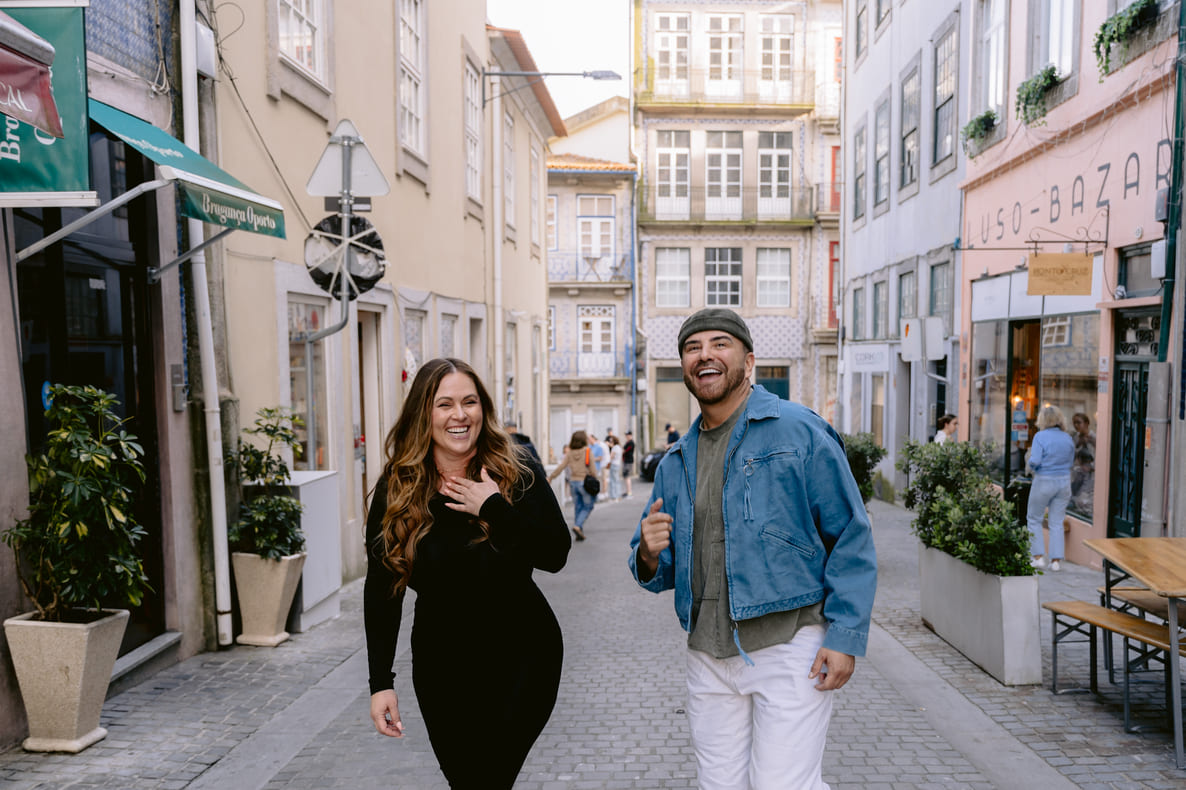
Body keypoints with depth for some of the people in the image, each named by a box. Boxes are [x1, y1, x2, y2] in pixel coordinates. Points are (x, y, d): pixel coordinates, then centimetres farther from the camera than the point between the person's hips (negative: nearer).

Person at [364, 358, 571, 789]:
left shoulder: (518, 474, -9)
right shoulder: (396, 488, -6)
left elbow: (555, 556, -17)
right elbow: (381, 590, -3)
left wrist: (495, 509, -25)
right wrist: (380, 681, -5)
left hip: (520, 658, -2)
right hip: (441, 665, 2)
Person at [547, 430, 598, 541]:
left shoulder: (569, 453, 0)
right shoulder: (588, 451, -9)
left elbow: (561, 467, -3)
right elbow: (592, 469, -9)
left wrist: (550, 477, 7)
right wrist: (596, 479, 9)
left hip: (573, 482, 4)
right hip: (585, 482, -4)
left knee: (577, 507, 13)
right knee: (587, 507, 7)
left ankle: (579, 533, 14)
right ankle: (578, 526, -12)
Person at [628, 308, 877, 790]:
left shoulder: (799, 431, -4)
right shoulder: (675, 464, 11)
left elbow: (851, 538, -5)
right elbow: (659, 573, 16)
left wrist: (846, 636, -12)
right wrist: (649, 556, -7)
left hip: (789, 647, -5)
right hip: (709, 656, 5)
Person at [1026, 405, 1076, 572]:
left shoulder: (1040, 436, -12)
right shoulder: (1068, 438, 4)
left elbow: (1035, 461, -19)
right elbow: (1071, 460, 10)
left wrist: (1031, 466, 2)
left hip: (1044, 481, -5)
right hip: (1064, 482, 5)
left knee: (1034, 519, 10)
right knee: (1057, 522, 9)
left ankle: (1039, 557, 7)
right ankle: (1056, 560, 9)